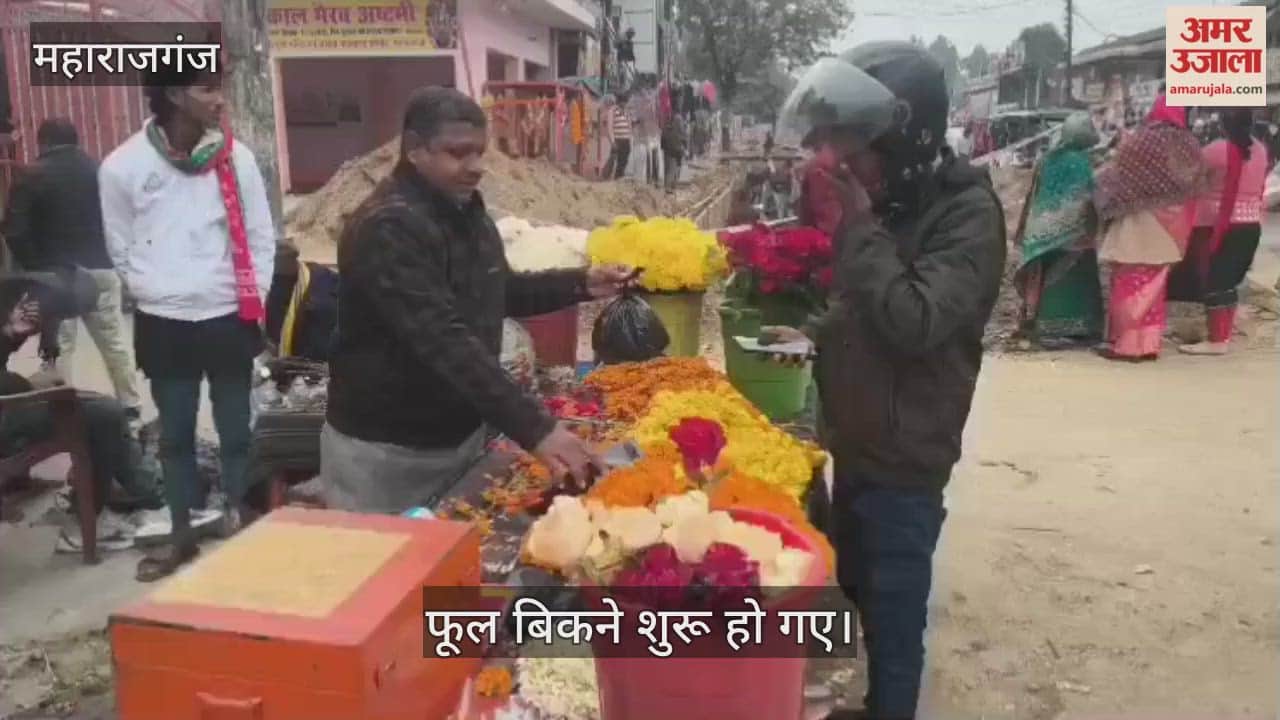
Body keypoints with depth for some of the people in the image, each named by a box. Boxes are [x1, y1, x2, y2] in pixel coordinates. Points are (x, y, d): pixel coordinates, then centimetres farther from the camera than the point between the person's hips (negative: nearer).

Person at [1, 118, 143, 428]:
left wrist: (33, 265, 2)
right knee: (114, 342, 9)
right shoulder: (100, 169, 3)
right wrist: (108, 256, 8)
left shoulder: (32, 176, -5)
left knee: (59, 347, 4)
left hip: (55, 275, -2)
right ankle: (131, 408, 14)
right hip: (101, 269, 3)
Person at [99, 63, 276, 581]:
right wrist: (160, 295, -4)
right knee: (175, 436, 13)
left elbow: (261, 238, 2)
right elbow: (122, 252, 3)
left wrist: (252, 302, -3)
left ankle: (242, 529, 25)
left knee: (235, 432, 10)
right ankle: (182, 536, 29)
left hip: (230, 320, 0)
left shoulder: (235, 157, -4)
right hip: (164, 326, 0)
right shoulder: (122, 166, -7)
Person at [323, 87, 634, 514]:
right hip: (387, 451, -8)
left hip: (461, 435, 8)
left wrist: (581, 285, 7)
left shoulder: (466, 211, 5)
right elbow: (446, 343, -34)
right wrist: (535, 430, -40)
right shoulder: (388, 228, -24)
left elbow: (499, 292, 20)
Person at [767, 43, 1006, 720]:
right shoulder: (885, 204, 6)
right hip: (853, 446, 8)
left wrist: (858, 229, -22)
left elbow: (915, 320, -28)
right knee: (853, 599, 22)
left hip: (902, 462, -8)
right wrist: (812, 334, 3)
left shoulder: (966, 211, -17)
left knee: (890, 621, 6)